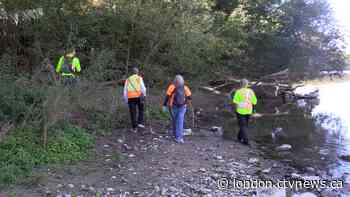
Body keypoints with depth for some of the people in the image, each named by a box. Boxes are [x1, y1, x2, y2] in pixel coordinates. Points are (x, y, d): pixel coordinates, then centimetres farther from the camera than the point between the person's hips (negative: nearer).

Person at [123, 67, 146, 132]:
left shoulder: (128, 80, 16)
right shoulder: (139, 78, 6)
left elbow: (125, 91, 12)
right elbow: (143, 88, -6)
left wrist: (126, 100, 16)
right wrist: (144, 95, 6)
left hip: (130, 97, 2)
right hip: (138, 96, -2)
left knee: (133, 112, 6)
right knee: (141, 110, 20)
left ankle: (134, 128, 9)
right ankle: (140, 123, 8)